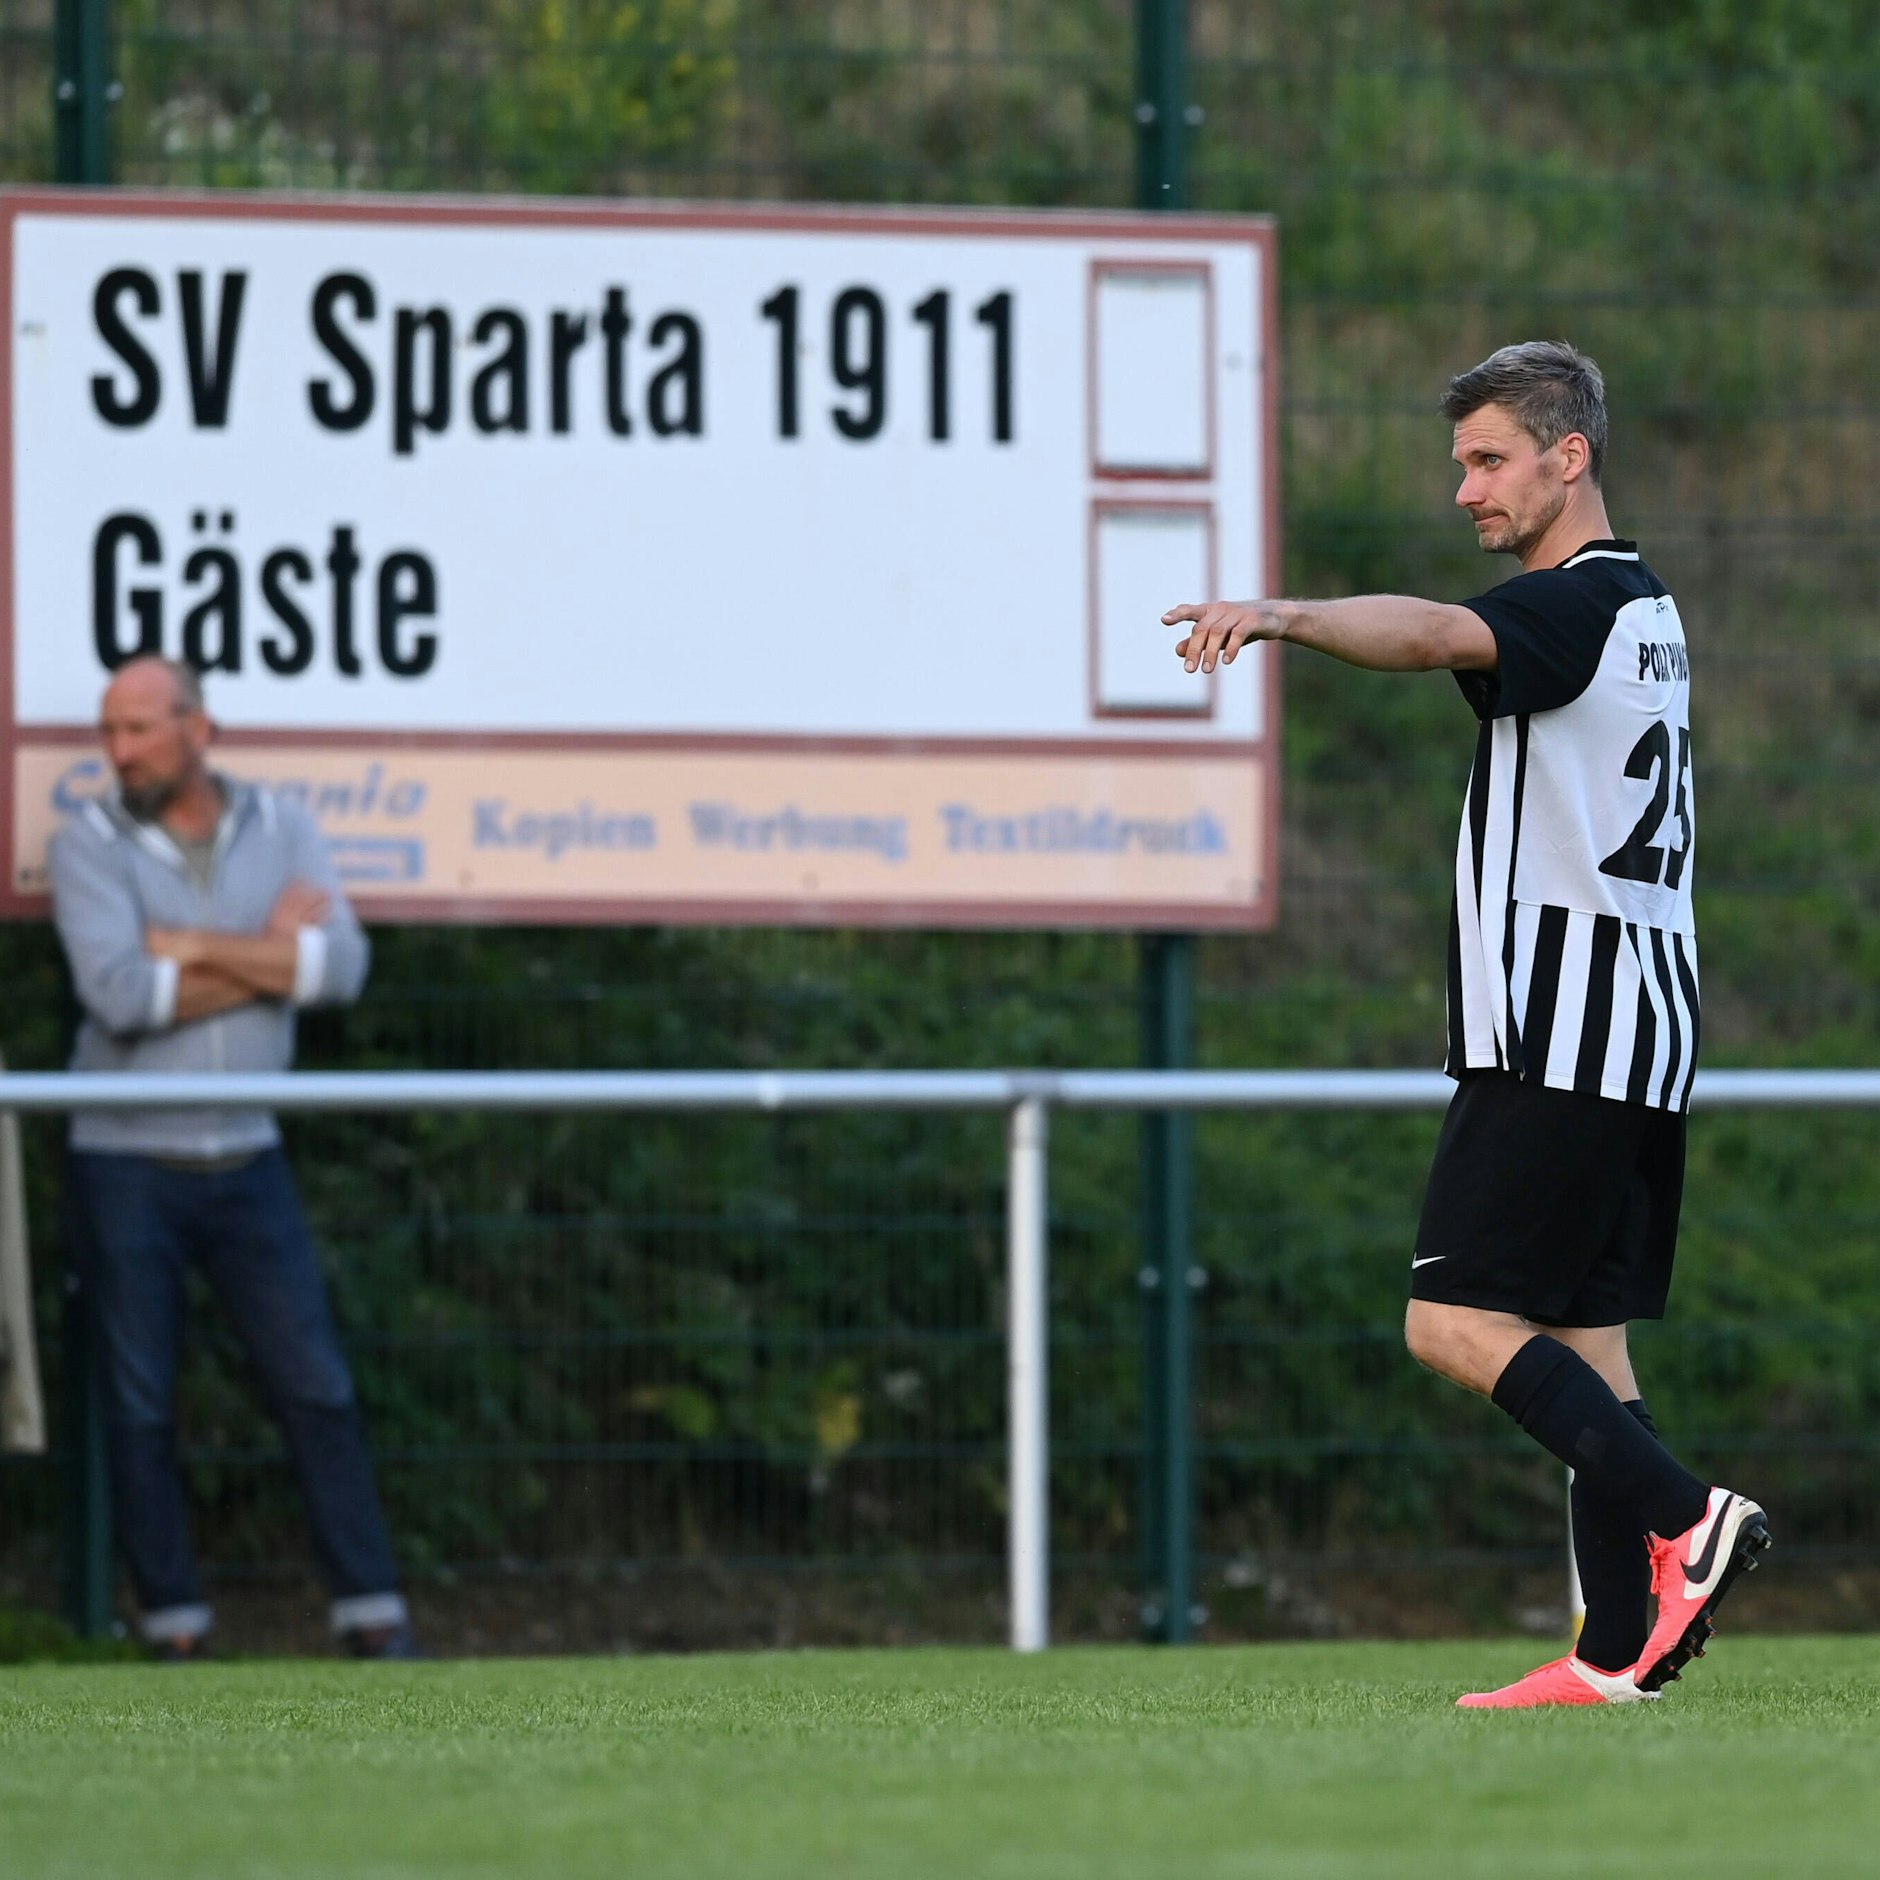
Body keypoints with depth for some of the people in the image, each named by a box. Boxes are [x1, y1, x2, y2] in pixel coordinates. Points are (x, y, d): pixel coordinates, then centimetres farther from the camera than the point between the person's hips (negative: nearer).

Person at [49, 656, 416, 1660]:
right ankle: (175, 1627, 10)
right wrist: (269, 954, -13)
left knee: (315, 1384, 0)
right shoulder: (91, 842, -5)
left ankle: (374, 1614, 4)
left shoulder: (280, 827, 3)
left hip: (244, 1160, 2)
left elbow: (343, 966, -11)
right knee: (139, 1404, 2)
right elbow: (117, 992, -21)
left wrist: (196, 948, -16)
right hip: (124, 1157, -2)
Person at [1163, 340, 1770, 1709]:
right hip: (1639, 1034, 10)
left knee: (1456, 1320, -12)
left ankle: (1683, 1520, -19)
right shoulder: (1647, 609, 19)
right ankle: (1623, 1650, 4)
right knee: (1581, 1333, 8)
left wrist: (1282, 615, -49)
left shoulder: (1579, 604, -12)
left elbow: (1435, 634, -33)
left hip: (1562, 1035, -10)